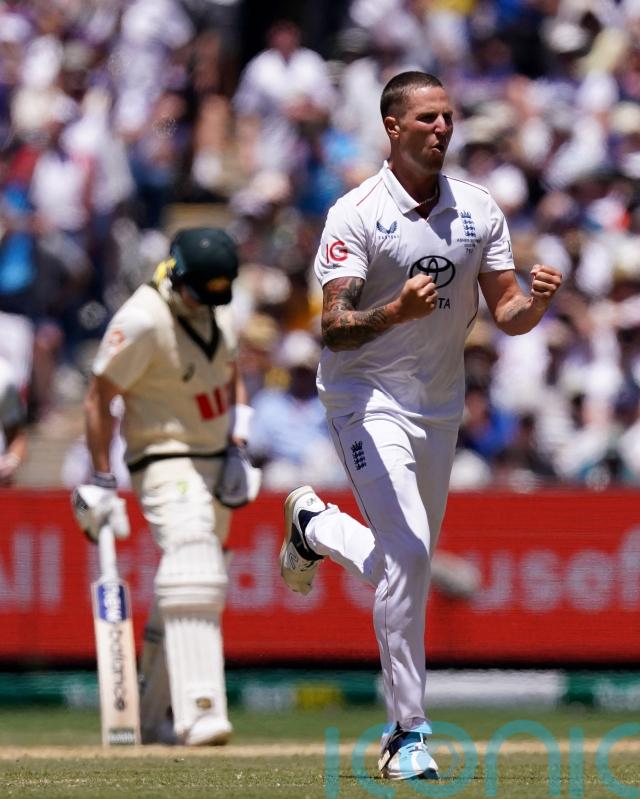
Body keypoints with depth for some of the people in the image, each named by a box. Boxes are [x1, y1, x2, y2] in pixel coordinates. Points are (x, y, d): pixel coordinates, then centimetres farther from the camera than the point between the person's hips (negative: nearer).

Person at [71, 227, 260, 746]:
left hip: (215, 465, 8)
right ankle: (199, 713, -36)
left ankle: (151, 718, 22)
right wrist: (102, 482, -13)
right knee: (193, 577, -26)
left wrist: (238, 447, 10)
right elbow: (99, 397, -13)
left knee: (181, 597, 12)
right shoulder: (142, 321, -19)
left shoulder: (216, 311, 5)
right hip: (165, 463, -8)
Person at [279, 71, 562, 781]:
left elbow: (505, 316, 3)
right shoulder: (355, 215, -13)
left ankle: (316, 527, 47)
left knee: (404, 564, 15)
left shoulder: (478, 210, 2)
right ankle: (406, 734, -15)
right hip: (367, 400, -6)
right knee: (408, 552, -21)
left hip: (440, 406, 6)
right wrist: (396, 311, -38)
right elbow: (332, 329, -19)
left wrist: (535, 302, -20)